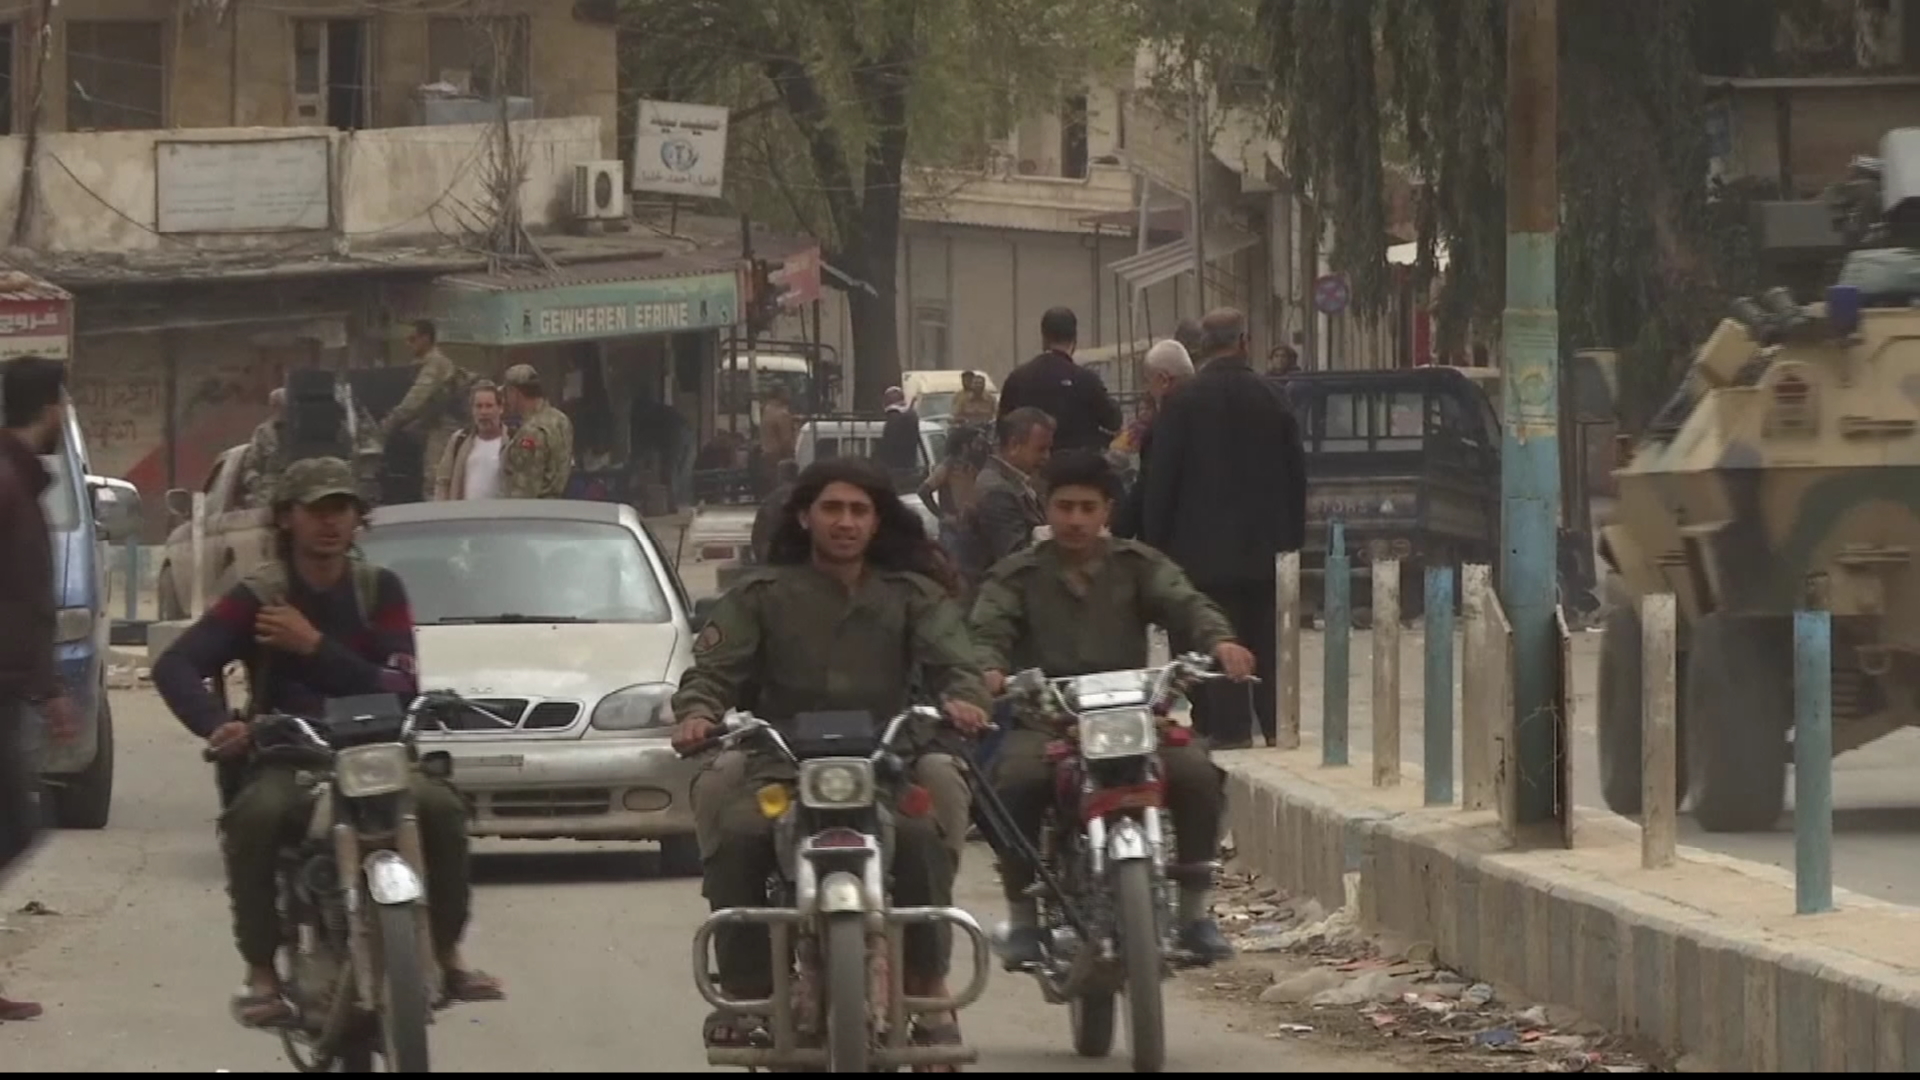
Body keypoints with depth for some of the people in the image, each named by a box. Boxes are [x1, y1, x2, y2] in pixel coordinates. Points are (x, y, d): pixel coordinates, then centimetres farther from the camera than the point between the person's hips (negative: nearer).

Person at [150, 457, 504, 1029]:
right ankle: (261, 975, -27)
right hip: (286, 762, -2)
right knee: (257, 815, -36)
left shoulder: (380, 590, 7)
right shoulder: (259, 598, 1)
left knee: (441, 807, -28)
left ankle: (447, 956, -10)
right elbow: (174, 666, -11)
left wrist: (314, 647, -15)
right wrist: (216, 725, -30)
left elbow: (398, 688, -6)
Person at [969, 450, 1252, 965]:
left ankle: (1194, 910, -9)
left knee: (1195, 772, -25)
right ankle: (1023, 917, -16)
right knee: (1016, 779, -33)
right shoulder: (1017, 576, 11)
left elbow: (1185, 604, -2)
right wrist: (988, 668, -29)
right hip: (1044, 722, -1)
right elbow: (988, 628, -5)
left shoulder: (1138, 566, 13)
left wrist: (1219, 640, -25)